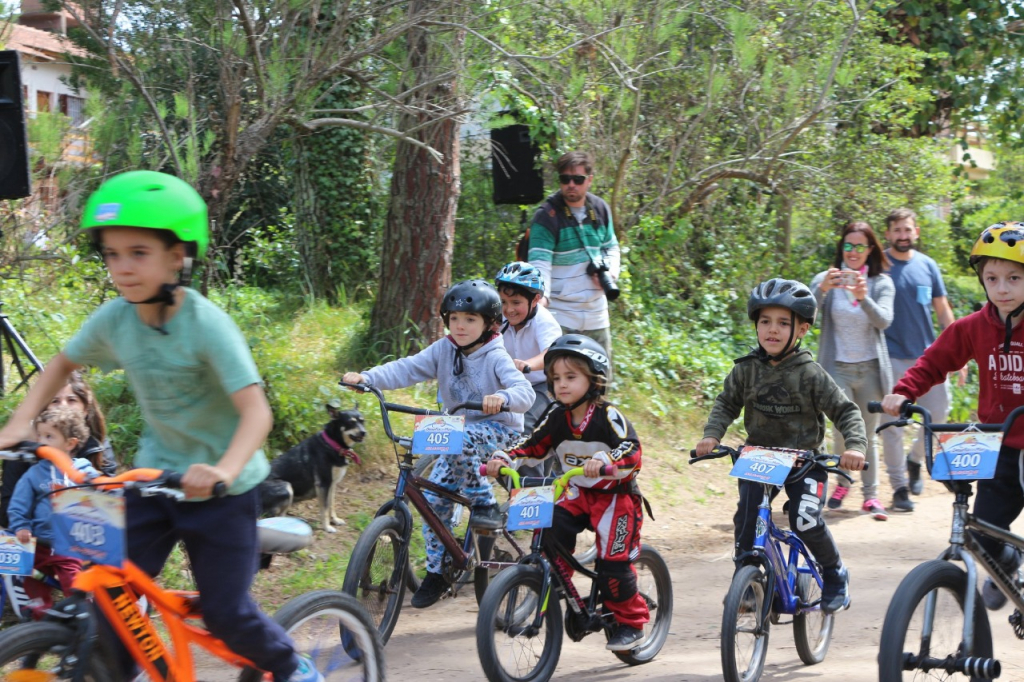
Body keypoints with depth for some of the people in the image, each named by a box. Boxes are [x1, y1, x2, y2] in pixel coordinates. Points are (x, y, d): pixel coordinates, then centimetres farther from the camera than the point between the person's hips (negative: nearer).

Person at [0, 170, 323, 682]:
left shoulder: (207, 324, -23)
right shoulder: (113, 319, -8)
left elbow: (256, 411, -30)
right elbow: (63, 365, 12)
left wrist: (223, 471, -47)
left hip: (220, 487, -5)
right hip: (156, 476, 5)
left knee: (225, 614, -1)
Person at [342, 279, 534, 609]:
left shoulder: (495, 357, -15)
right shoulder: (444, 350, -2)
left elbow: (525, 391, -28)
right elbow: (407, 369, -12)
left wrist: (503, 398, -51)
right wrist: (365, 377, -27)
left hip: (499, 430, -5)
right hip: (459, 432, 5)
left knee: (460, 439, -37)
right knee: (434, 497, -6)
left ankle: (484, 503, -18)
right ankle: (436, 571, 7)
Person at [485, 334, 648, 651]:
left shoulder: (608, 416, -19)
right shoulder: (558, 418, -1)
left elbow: (631, 450, -31)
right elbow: (533, 446, 1)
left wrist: (604, 460, -50)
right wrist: (503, 458, -16)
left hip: (615, 496, -5)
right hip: (578, 494, 5)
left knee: (613, 563, -8)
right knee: (552, 531, -21)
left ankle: (631, 622, 13)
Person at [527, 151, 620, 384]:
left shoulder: (600, 209, 8)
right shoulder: (547, 215, -10)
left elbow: (611, 247, 21)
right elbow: (540, 261, -18)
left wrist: (610, 272, 0)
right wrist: (541, 295, -36)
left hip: (597, 314, 6)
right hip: (560, 315, -6)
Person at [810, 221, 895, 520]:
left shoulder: (881, 283, 3)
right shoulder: (827, 279, 1)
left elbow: (884, 320, -14)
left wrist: (864, 298, -33)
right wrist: (821, 290, -34)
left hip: (871, 369, 1)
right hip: (838, 368, -1)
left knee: (868, 435, 5)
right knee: (845, 431, -12)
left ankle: (871, 494, 15)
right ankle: (842, 482, 12)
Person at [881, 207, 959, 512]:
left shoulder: (928, 266, 7)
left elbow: (943, 310, 11)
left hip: (928, 353, 3)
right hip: (892, 357, -3)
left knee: (939, 413, 4)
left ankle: (915, 459, 31)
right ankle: (899, 487, 7)